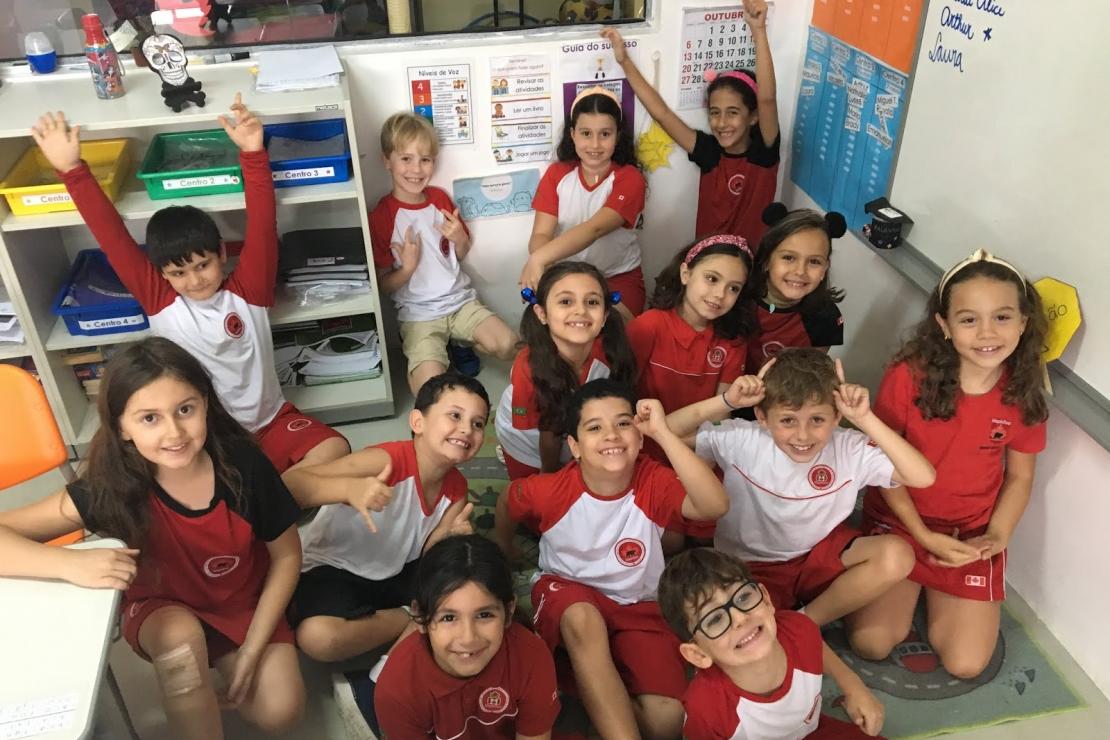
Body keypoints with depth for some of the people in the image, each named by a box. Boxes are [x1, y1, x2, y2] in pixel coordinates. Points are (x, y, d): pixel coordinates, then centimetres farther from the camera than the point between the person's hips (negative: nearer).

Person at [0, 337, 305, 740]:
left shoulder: (244, 465, -26)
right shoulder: (109, 489, -26)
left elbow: (287, 556, -12)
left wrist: (251, 652, -15)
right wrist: (72, 563, -43)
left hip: (247, 604, 1)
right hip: (162, 610, -1)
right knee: (181, 636, -34)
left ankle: (222, 668, 15)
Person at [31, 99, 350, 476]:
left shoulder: (247, 291, -7)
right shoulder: (161, 302, -4)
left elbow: (262, 226, -18)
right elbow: (113, 238, -9)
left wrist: (252, 154, -29)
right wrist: (72, 169, -15)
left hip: (270, 422, 0)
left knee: (334, 449, -25)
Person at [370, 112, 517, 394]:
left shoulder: (440, 198, 5)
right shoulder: (381, 215, -9)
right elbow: (383, 284, -5)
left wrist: (460, 239, -7)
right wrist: (407, 268, -24)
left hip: (460, 300, 4)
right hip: (419, 314, -4)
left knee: (509, 346, -18)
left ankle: (458, 347, 11)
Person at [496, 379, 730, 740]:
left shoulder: (653, 481, -20)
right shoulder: (548, 490, -18)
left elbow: (715, 505, -40)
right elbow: (506, 501, 6)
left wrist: (662, 432, -42)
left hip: (638, 605, 1)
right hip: (568, 590, 0)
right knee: (584, 620, -40)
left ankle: (597, 693, 7)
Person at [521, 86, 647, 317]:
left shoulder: (629, 178, -11)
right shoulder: (556, 174, 1)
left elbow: (594, 229, -27)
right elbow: (541, 235, -9)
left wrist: (539, 258, -43)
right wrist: (543, 268, -35)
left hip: (619, 279, -2)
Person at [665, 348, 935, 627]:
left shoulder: (849, 449, -16)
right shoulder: (742, 440, -19)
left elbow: (924, 477, -24)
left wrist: (866, 419, -30)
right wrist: (727, 401, -29)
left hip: (823, 556, 3)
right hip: (751, 568, -3)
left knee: (896, 555, -23)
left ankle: (806, 622, -6)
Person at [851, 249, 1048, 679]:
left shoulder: (1024, 396, -11)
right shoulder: (908, 377, -21)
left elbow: (1020, 477, 3)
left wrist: (997, 537, -12)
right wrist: (924, 535, -16)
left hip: (972, 536, 2)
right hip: (899, 523, -2)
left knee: (966, 664, -4)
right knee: (871, 643, -8)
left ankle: (936, 596, 26)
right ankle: (911, 590, 22)